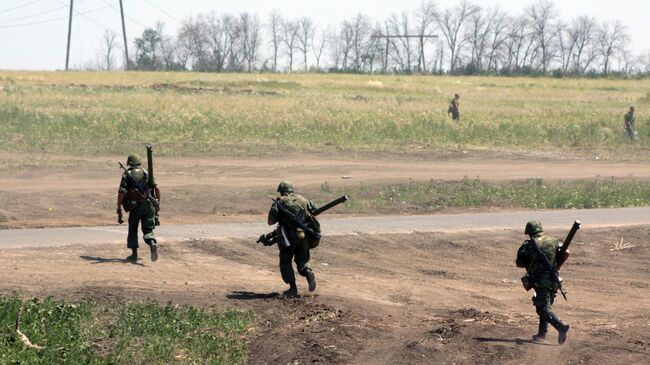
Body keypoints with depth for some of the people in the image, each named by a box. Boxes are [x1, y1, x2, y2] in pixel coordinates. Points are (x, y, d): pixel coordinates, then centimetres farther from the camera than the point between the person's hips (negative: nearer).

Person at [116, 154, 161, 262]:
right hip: (149, 206, 2)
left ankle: (134, 254, 15)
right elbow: (156, 188, 4)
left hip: (135, 207, -2)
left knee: (133, 230, 18)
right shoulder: (147, 173, 12)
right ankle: (153, 244, -24)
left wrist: (119, 211, -3)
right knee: (148, 230, 6)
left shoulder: (126, 175, 3)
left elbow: (121, 193, -5)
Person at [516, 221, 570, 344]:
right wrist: (556, 266, 9)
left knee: (544, 308, -7)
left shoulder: (528, 245, -3)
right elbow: (566, 253, -4)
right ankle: (541, 334, 22)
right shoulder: (554, 241, 7)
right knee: (545, 305, 20)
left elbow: (519, 263, 2)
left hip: (540, 282, -5)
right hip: (553, 281, 5)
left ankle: (561, 326, -28)